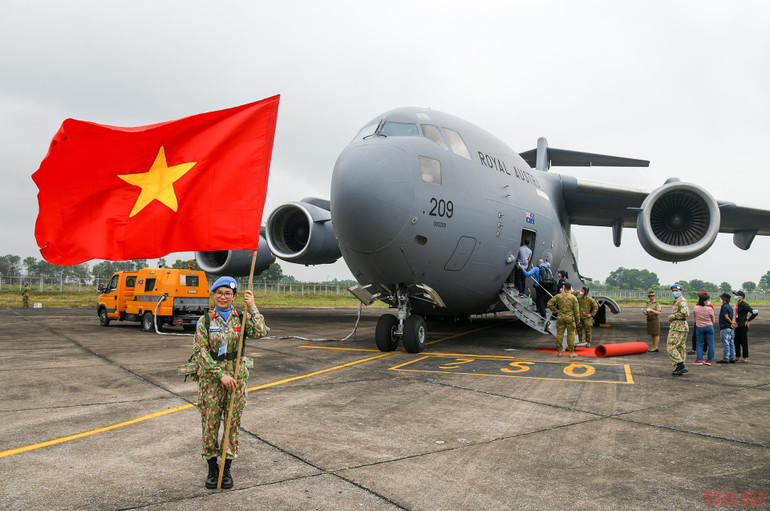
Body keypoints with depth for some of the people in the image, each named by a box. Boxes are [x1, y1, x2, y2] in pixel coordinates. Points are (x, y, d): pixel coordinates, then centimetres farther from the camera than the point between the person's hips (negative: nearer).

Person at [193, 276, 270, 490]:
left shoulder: (241, 318, 2)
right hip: (210, 376, -1)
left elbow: (260, 332, -15)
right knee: (210, 421, 4)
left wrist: (252, 307, -17)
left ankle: (227, 469, 21)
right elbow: (201, 351, -7)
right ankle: (212, 469, 21)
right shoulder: (205, 320, -1)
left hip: (237, 374, 1)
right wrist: (221, 374, -15)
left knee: (233, 421, 6)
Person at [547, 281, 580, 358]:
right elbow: (576, 309, -3)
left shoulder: (558, 296, -1)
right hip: (570, 318, -2)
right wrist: (577, 319, 5)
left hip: (560, 318, 2)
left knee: (559, 334, 7)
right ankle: (571, 352, 5)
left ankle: (559, 351, 11)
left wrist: (555, 310, 6)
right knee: (571, 335, 4)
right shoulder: (573, 297, -5)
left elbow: (549, 303, -3)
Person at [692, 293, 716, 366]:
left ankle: (699, 360, 1)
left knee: (699, 344, 9)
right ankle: (709, 360, 9)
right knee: (710, 344, 8)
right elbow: (712, 319, 2)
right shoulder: (710, 309, -12)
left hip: (699, 327, 1)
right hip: (709, 327, -1)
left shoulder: (695, 308, -8)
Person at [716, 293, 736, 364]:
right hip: (731, 328, 9)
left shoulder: (724, 306, -12)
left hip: (725, 328, -9)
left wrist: (732, 323, -4)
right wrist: (733, 322, -5)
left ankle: (725, 359, -6)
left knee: (725, 344, -7)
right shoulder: (730, 307, 16)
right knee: (731, 343, 10)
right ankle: (732, 359, 13)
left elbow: (726, 317, -16)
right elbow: (733, 316, 12)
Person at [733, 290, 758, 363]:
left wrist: (748, 320, -14)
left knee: (743, 342, -1)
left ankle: (745, 358, 6)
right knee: (736, 342, 13)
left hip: (743, 326, -9)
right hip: (737, 326, 9)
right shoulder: (737, 305, 13)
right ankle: (737, 357, 21)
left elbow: (755, 312, -20)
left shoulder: (744, 305, -15)